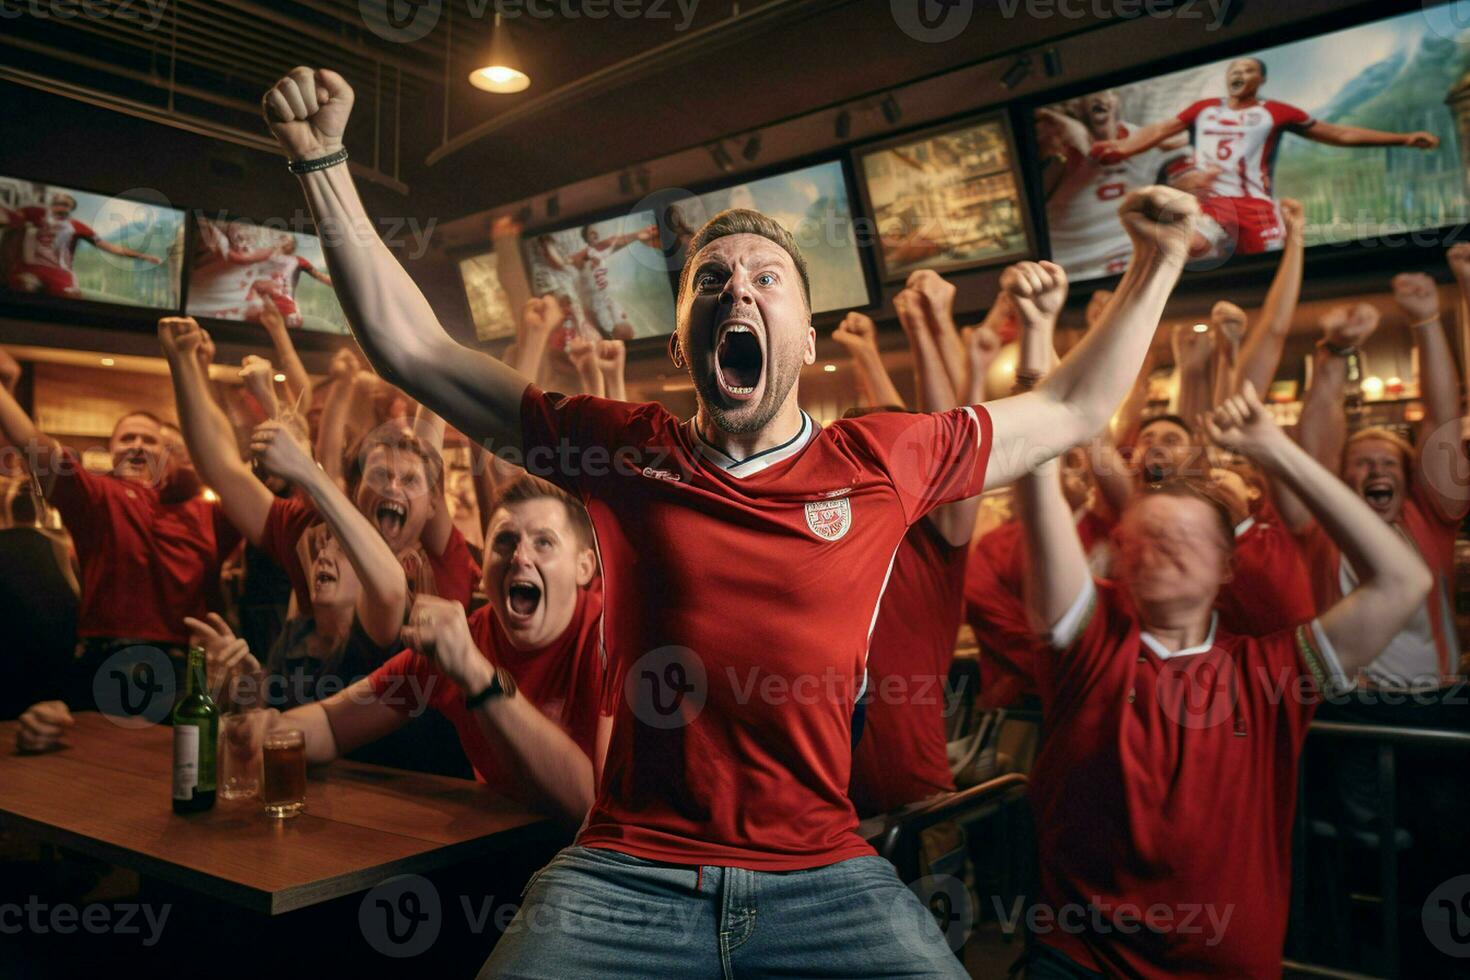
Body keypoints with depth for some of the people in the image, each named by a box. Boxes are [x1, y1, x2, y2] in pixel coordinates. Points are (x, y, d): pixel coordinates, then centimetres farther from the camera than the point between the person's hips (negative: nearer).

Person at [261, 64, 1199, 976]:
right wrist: (323, 161, 5)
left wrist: (1159, 260, 16)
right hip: (629, 871, 0)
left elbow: (1072, 410, 16)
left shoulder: (884, 461, 2)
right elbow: (412, 347, 6)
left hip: (827, 877, 1)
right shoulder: (623, 448, 1)